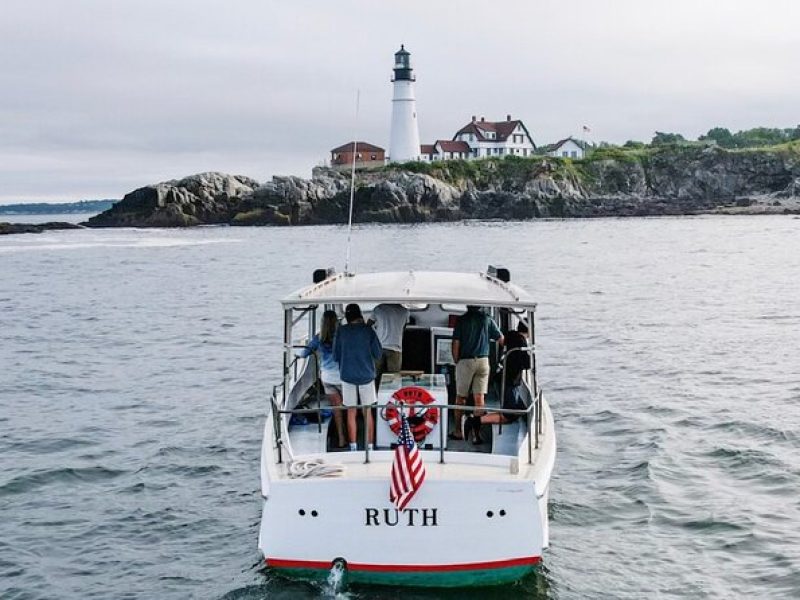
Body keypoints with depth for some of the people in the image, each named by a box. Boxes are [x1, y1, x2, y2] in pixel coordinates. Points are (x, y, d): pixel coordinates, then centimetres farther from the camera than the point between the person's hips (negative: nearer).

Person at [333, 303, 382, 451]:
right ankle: (369, 446, 7)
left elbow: (336, 356, 2)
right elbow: (377, 354, -1)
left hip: (348, 376, 0)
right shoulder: (368, 330, -5)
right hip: (366, 376, 0)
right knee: (368, 413, 8)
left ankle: (353, 447, 5)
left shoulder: (341, 331, -3)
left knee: (351, 413, 7)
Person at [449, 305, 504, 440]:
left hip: (465, 361, -1)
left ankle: (458, 431, 9)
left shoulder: (462, 320, -3)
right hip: (483, 360, 1)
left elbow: (456, 344, -6)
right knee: (479, 397, 3)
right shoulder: (487, 319, 1)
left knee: (460, 397, 8)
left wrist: (456, 362, 7)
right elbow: (501, 339, 5)